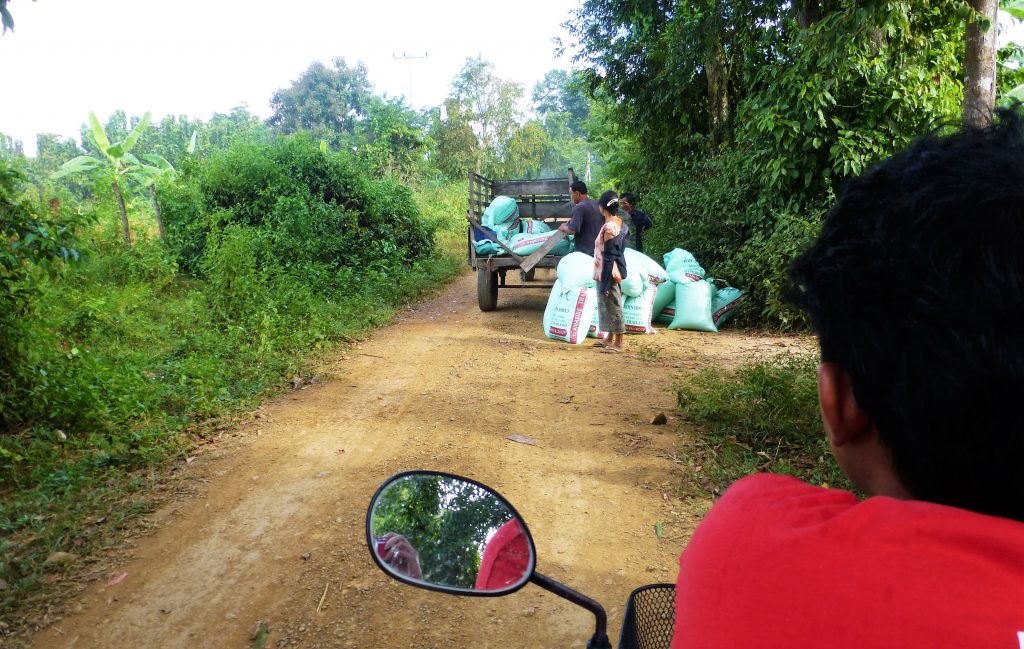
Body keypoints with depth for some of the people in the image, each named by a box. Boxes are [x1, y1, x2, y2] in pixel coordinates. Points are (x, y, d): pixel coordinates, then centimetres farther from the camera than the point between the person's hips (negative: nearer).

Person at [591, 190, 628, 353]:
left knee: (612, 305, -1)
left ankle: (619, 342, 8)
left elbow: (609, 257, -21)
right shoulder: (620, 223, 7)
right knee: (609, 305, 18)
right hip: (615, 271, 10)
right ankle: (610, 338, 29)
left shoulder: (609, 227, -21)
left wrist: (605, 281, -19)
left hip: (609, 273, -10)